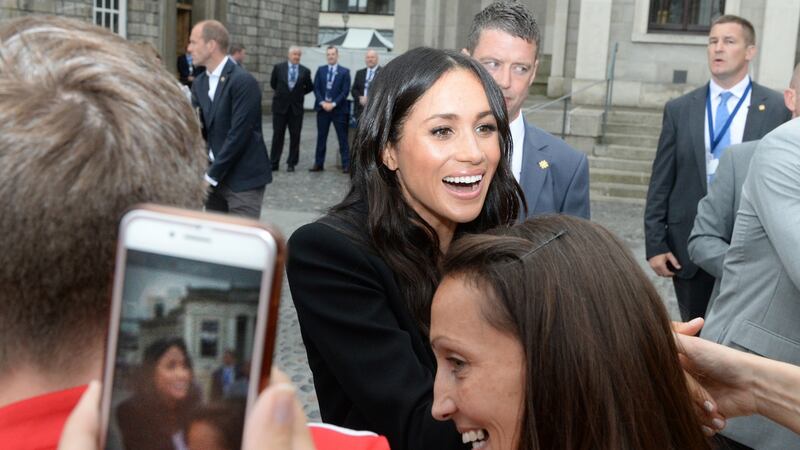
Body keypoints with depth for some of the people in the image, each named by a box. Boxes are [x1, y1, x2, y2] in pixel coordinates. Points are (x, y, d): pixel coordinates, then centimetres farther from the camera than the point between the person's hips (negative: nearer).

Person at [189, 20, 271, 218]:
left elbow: (238, 135, -19)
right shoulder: (200, 83, 9)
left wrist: (210, 176, -15)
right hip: (215, 176, 8)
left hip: (243, 179, -7)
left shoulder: (243, 82, -16)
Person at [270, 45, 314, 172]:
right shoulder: (278, 67, -1)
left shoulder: (305, 71, 0)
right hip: (280, 106, -1)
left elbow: (309, 87, 13)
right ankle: (274, 163, 8)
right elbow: (273, 83, 12)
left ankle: (291, 163, 13)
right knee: (277, 135, 3)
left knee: (295, 136, 3)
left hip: (296, 107, 1)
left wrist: (299, 93, 8)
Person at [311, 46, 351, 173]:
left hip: (339, 109, -3)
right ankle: (319, 163, 12)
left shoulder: (344, 72, 0)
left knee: (342, 138, 0)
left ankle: (346, 164, 3)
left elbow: (345, 91, -6)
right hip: (322, 108, 3)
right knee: (321, 137, 7)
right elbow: (316, 88, 4)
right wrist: (322, 103, -10)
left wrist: (333, 104, -14)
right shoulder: (320, 70, 9)